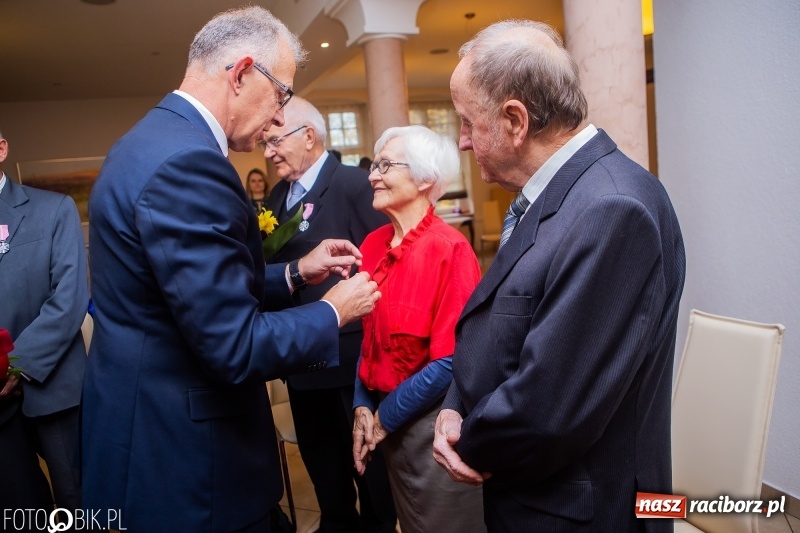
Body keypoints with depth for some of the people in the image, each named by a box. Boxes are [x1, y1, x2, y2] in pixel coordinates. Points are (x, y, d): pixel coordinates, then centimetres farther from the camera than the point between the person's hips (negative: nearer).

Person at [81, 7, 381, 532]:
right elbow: (235, 347, -26)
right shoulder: (187, 162, -25)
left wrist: (296, 273, 8)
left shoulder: (154, 139, 7)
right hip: (184, 452, -10)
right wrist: (333, 311, -12)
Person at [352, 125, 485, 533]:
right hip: (387, 421, 7)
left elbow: (453, 359, -20)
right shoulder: (373, 245, 0)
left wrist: (386, 416, -12)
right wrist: (364, 406, -1)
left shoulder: (449, 249, -20)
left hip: (434, 425, -6)